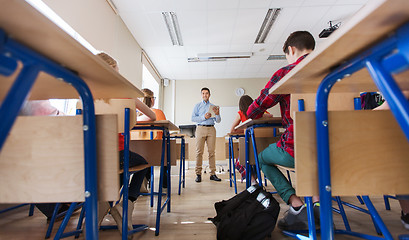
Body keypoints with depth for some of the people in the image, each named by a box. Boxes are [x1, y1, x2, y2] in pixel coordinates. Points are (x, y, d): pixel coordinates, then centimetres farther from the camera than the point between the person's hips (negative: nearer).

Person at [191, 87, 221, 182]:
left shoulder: (213, 107, 19)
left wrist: (217, 114, -7)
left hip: (211, 129, 2)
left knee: (212, 151, -2)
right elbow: (193, 118, 2)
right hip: (201, 128, -1)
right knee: (199, 152, -5)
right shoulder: (197, 106, 14)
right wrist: (204, 117, -10)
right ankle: (198, 174, -1)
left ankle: (213, 174, 2)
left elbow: (218, 121, 13)